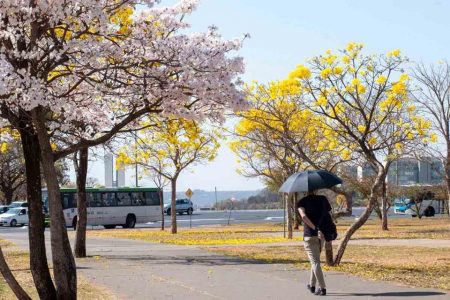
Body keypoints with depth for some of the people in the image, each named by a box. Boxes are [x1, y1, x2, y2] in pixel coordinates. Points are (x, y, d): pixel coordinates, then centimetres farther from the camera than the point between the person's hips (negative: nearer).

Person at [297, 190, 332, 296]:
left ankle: (322, 288, -11)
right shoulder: (323, 199, 6)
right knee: (315, 260, 21)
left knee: (315, 262, -4)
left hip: (309, 235, -4)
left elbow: (304, 216, -18)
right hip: (322, 235, 4)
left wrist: (315, 229, -23)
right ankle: (312, 285, 30)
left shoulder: (302, 202, -3)